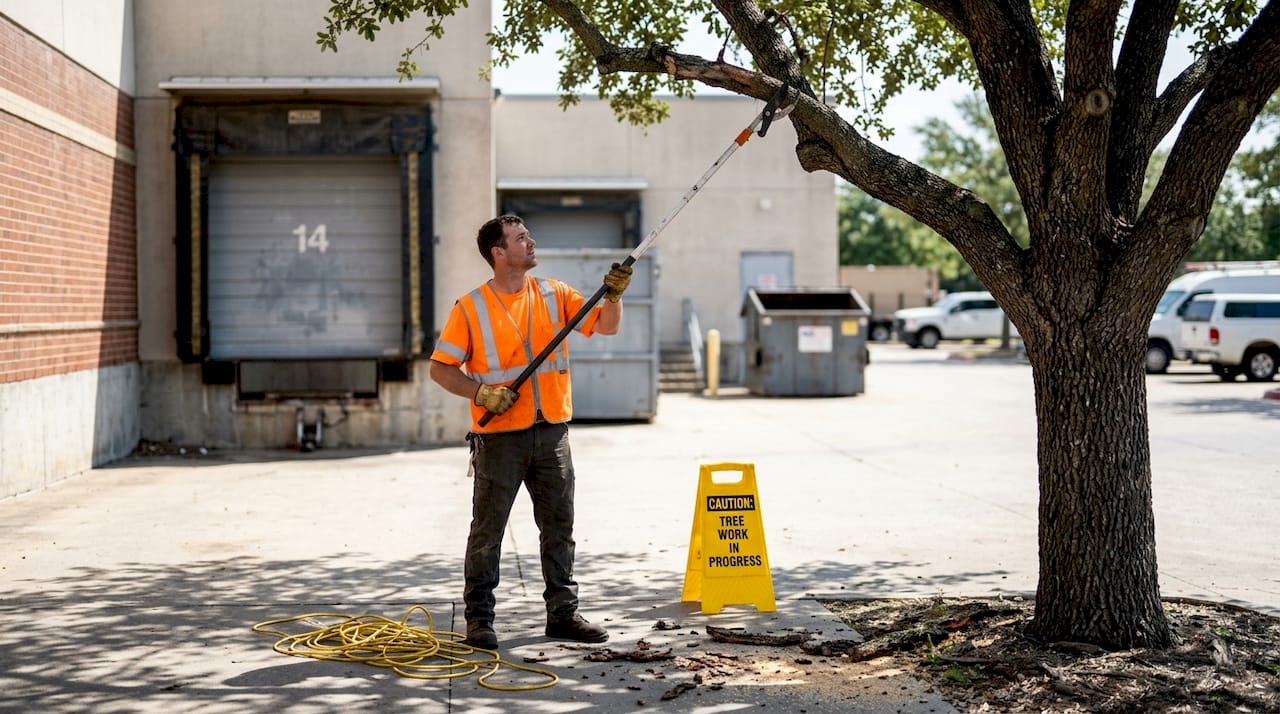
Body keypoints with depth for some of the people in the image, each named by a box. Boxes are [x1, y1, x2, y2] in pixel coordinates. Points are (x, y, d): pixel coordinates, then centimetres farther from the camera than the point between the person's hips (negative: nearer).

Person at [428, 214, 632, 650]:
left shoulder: (554, 295, 6)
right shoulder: (471, 308, -5)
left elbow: (607, 326, 3)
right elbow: (440, 368, -4)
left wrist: (613, 295, -15)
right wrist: (482, 392, -17)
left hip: (552, 432, 4)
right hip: (499, 437, -4)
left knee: (560, 527, 10)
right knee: (487, 530, 3)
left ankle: (563, 613, 20)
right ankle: (478, 619, 12)